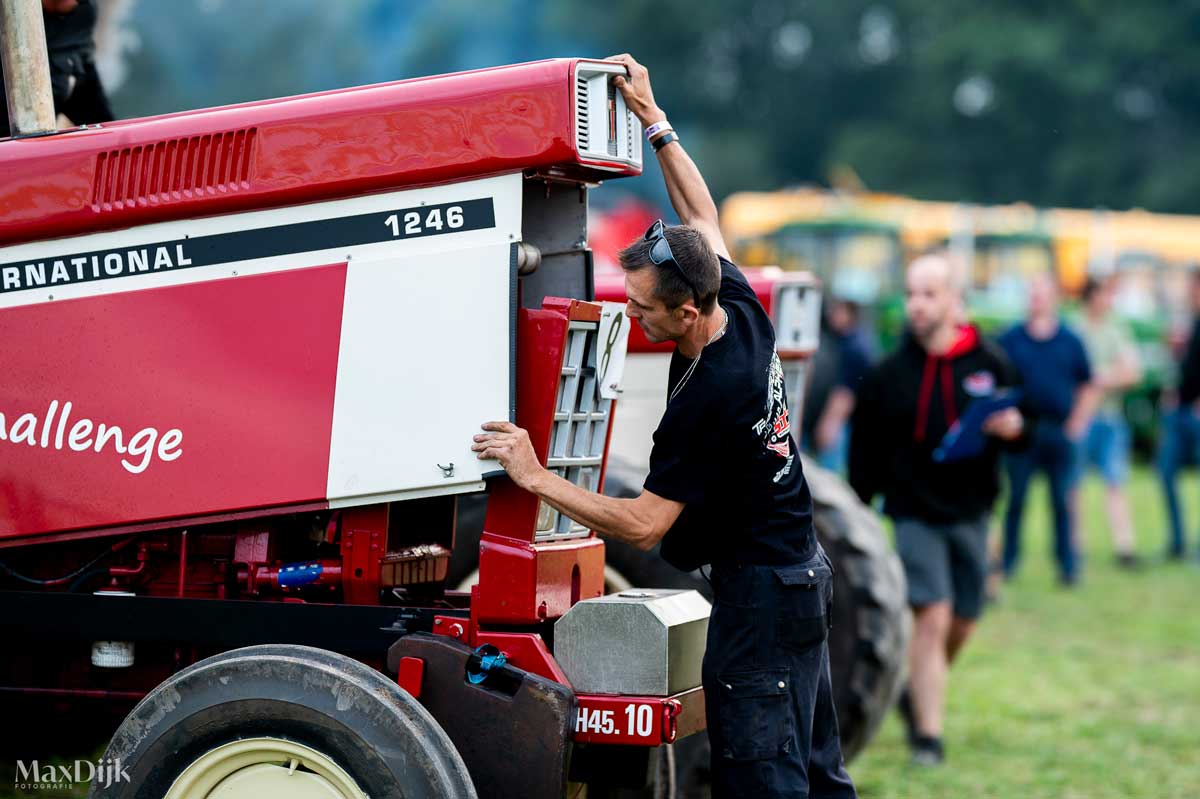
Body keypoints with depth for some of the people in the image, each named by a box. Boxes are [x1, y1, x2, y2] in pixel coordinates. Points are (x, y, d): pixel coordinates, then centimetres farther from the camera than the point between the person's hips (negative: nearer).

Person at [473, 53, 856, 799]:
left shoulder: (706, 401, -26)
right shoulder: (745, 315, -1)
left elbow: (644, 525, -21)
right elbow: (704, 216, 16)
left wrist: (536, 477, -18)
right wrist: (653, 119, 17)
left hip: (759, 595, -10)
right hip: (802, 572, 10)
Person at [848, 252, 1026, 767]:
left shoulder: (990, 364, -1)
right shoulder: (889, 373, -4)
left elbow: (1029, 425, 7)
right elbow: (865, 453, 1)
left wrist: (1015, 428, -17)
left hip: (971, 513, 3)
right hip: (914, 512, -3)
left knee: (962, 623, 12)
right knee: (932, 616, -13)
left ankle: (917, 695, 39)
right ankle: (927, 734, -5)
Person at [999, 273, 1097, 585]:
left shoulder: (1070, 341, 6)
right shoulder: (1011, 339, 3)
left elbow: (1087, 387, 10)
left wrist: (1076, 424, 1)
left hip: (1059, 430, 0)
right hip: (1021, 429, 0)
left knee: (1062, 501, 4)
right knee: (1015, 498, 3)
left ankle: (1068, 565, 9)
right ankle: (1008, 560, 13)